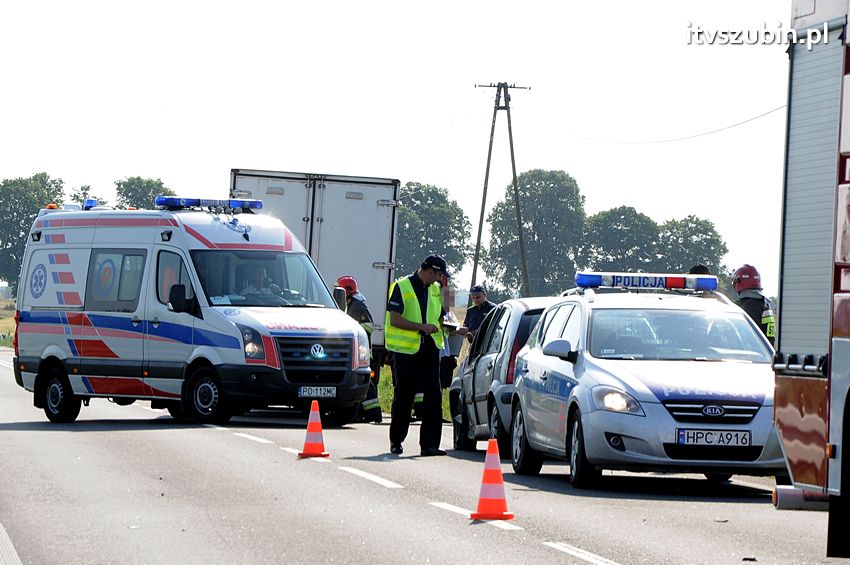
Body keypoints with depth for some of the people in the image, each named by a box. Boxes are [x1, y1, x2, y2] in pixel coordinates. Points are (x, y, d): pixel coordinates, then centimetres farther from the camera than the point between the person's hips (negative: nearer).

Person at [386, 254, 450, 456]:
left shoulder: (436, 289, 14)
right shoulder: (402, 287, -6)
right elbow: (394, 319, -13)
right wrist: (422, 326, -18)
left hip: (429, 348, 4)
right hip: (406, 349, -4)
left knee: (433, 395, -7)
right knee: (403, 396, 5)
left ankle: (429, 444, -8)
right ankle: (396, 441, 21)